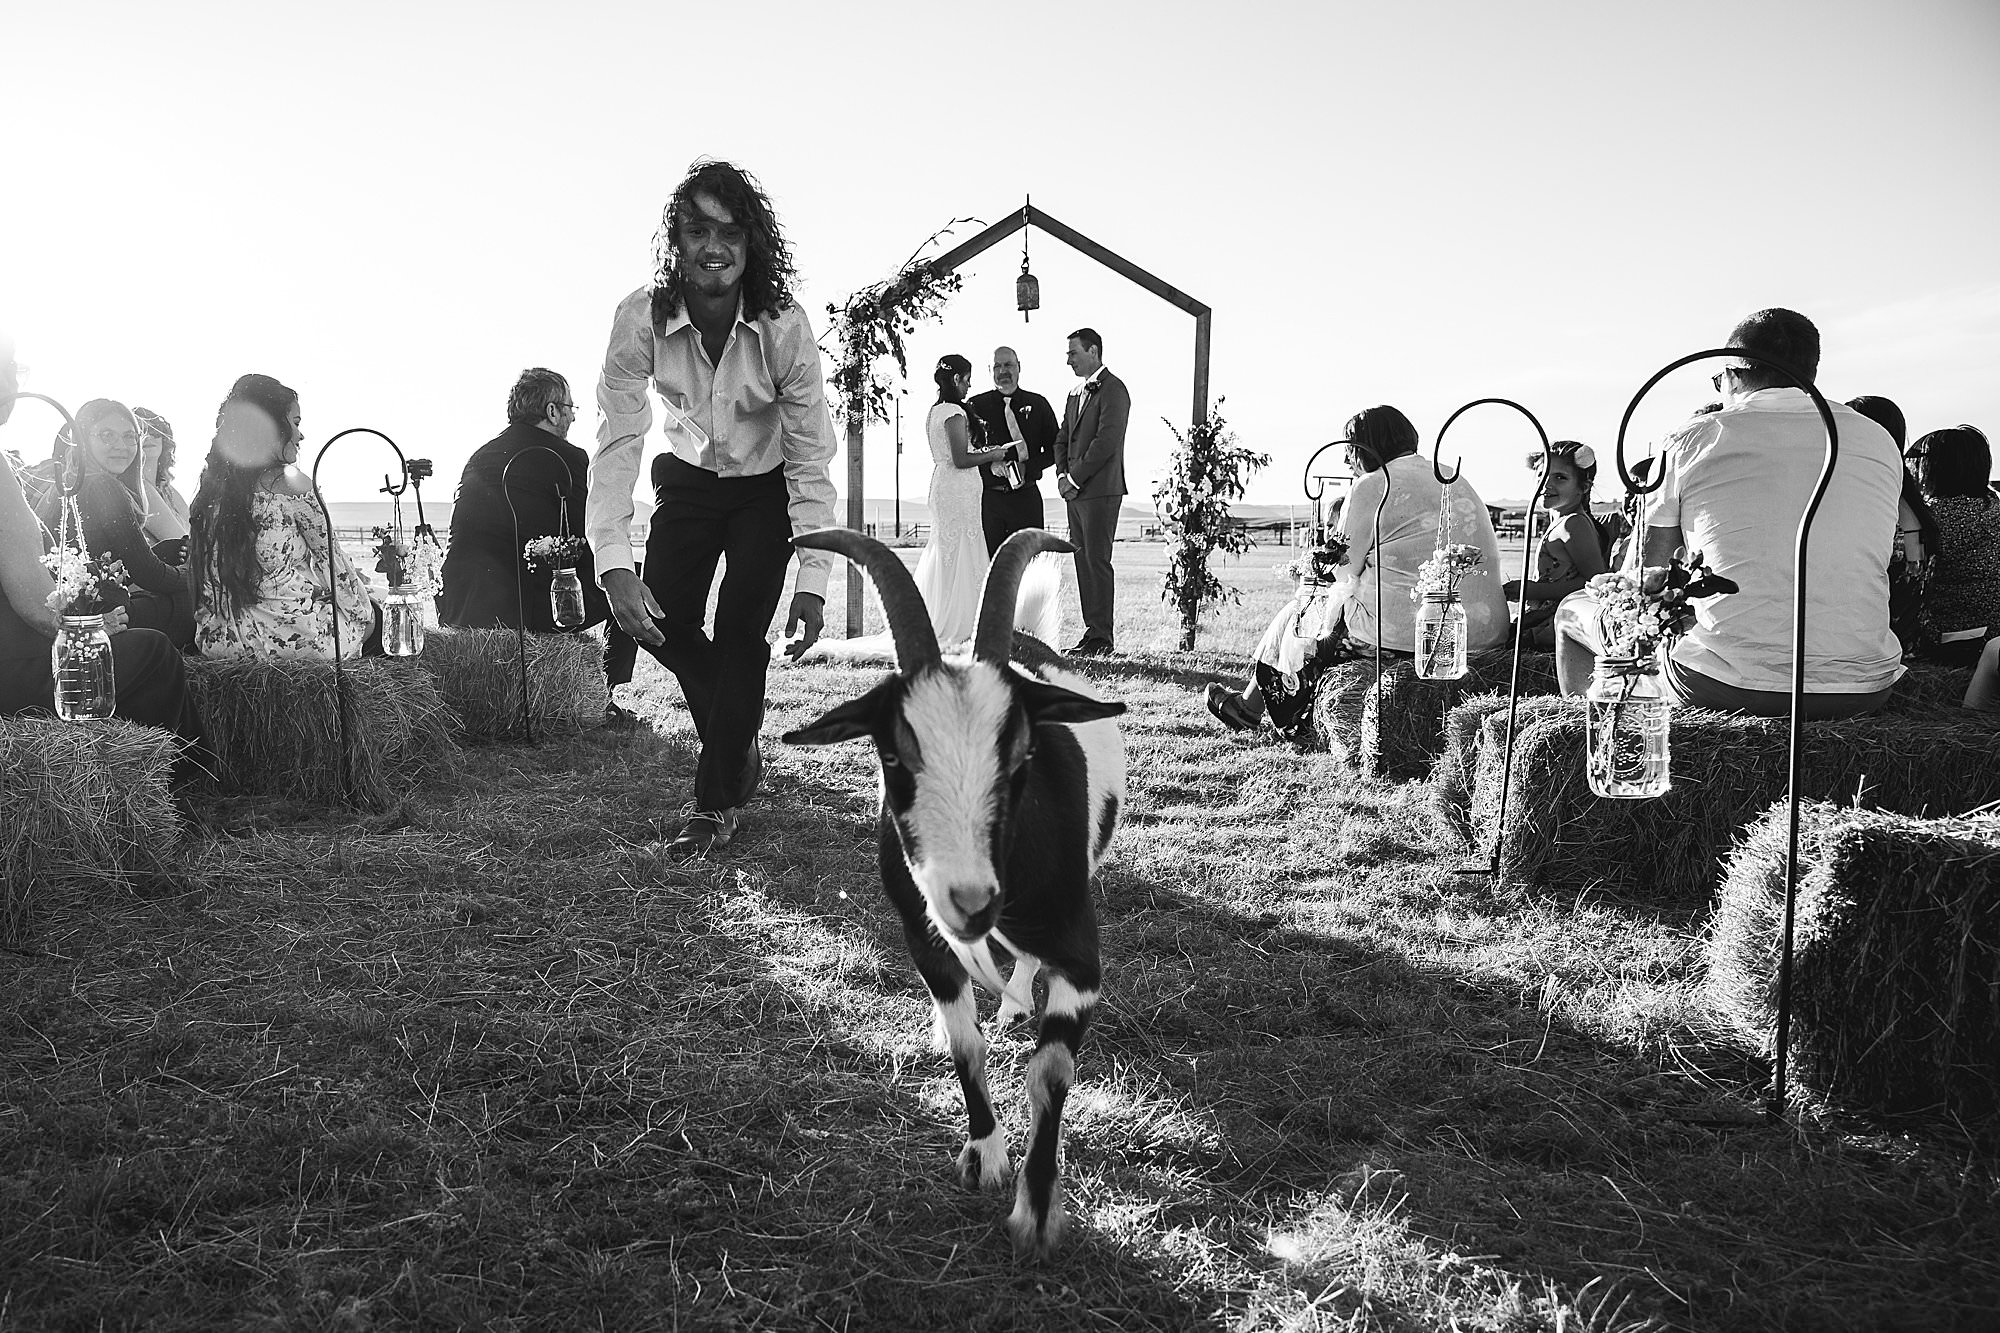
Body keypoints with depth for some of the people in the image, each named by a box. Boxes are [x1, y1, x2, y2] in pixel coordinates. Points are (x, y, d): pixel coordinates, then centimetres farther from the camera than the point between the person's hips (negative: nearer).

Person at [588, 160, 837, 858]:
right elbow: (616, 443, -25)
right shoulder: (640, 318, -24)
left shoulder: (785, 326, -27)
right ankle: (741, 749, 19)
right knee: (660, 619, -9)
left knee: (740, 630, -11)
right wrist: (613, 565, -36)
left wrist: (812, 581, -28)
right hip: (688, 481, 2)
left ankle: (718, 800, 6)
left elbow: (811, 460, -24)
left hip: (766, 490, -2)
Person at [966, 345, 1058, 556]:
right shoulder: (976, 406, 5)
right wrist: (990, 464, -13)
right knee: (988, 560, -2)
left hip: (1026, 497, 1)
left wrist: (1027, 467, -8)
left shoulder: (1037, 405, 8)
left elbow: (1054, 450, 8)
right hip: (988, 497, 0)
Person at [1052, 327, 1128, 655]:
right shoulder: (1075, 394, 20)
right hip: (1076, 491, 8)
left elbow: (1107, 441, -16)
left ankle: (1101, 637, -4)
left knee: (1097, 560, -8)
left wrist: (1075, 479, -13)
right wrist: (1062, 474, 4)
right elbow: (1062, 439, 21)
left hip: (1100, 490, -8)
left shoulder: (1113, 389, -8)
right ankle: (1092, 631, 12)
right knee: (1083, 562, 8)